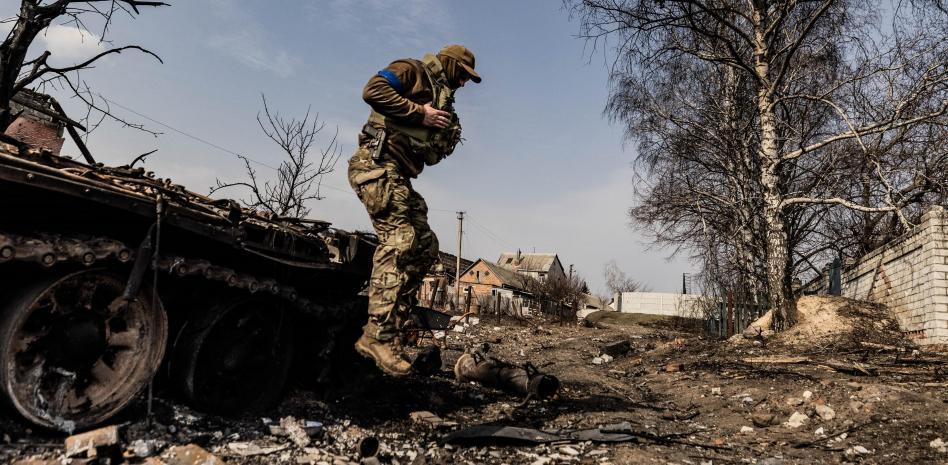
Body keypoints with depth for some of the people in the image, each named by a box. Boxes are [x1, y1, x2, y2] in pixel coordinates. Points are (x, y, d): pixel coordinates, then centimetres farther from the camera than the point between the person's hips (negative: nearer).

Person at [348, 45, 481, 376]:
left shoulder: (441, 98, 27)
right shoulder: (413, 71, 3)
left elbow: (430, 156, 26)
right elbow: (373, 90, -17)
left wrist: (448, 138, 7)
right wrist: (420, 113, -14)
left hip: (398, 177, 10)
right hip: (378, 164, -10)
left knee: (426, 247, 4)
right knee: (399, 240, -21)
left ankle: (384, 329, 2)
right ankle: (379, 337, -23)